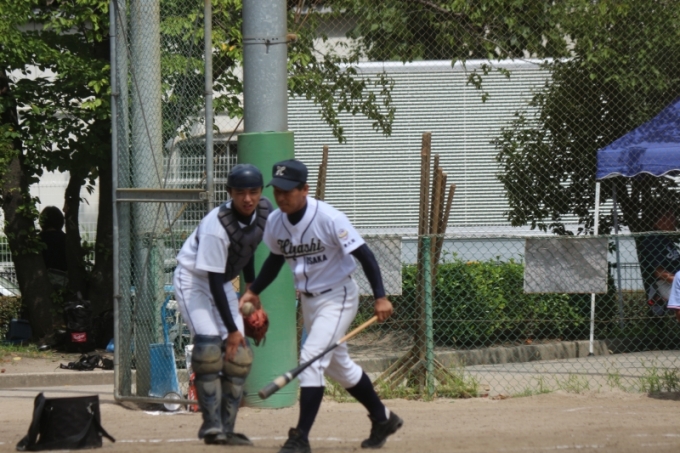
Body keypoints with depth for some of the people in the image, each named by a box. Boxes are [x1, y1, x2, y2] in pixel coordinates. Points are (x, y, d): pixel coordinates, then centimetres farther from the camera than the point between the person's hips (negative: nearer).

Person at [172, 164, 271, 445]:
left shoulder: (263, 211, -12)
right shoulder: (216, 226, -33)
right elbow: (213, 280, -29)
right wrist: (232, 328, -26)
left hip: (223, 284, 7)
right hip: (193, 280, -7)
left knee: (238, 354, -3)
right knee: (209, 345, -22)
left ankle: (226, 429, 2)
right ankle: (211, 425, -19)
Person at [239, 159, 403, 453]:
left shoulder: (328, 218, -25)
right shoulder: (275, 222, -6)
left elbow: (363, 255, -21)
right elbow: (276, 258, 14)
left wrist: (380, 297, -25)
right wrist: (254, 291, 9)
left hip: (338, 297, -8)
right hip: (308, 300, 8)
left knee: (311, 358, -19)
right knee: (338, 365, 19)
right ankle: (383, 418, 37)